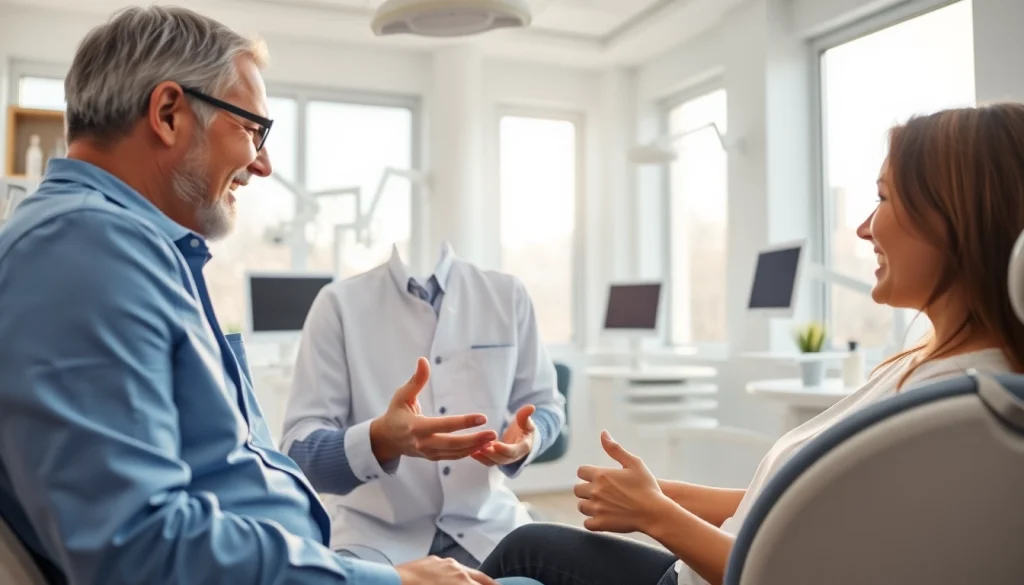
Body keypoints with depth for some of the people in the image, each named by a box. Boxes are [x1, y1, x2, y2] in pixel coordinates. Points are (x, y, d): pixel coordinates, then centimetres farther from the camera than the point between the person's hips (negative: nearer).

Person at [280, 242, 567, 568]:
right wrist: (380, 440, -32)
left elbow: (546, 403, 11)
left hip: (486, 526, 4)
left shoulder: (507, 294, 4)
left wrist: (528, 438, -13)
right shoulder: (339, 303, -6)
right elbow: (298, 450, -11)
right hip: (376, 534, -3)